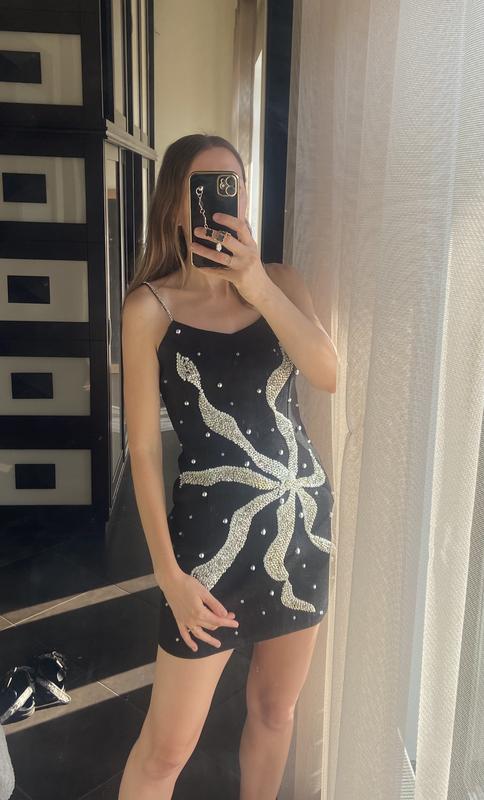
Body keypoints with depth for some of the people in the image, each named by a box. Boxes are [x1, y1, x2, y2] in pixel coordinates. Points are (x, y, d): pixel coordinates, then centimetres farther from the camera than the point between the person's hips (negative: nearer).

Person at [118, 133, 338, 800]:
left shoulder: (280, 282, 4)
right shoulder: (151, 305, -8)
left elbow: (328, 375, -13)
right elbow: (144, 447, -8)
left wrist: (258, 286, -23)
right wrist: (169, 572, -8)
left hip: (303, 517, 4)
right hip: (212, 526, -4)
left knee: (275, 710, 21)